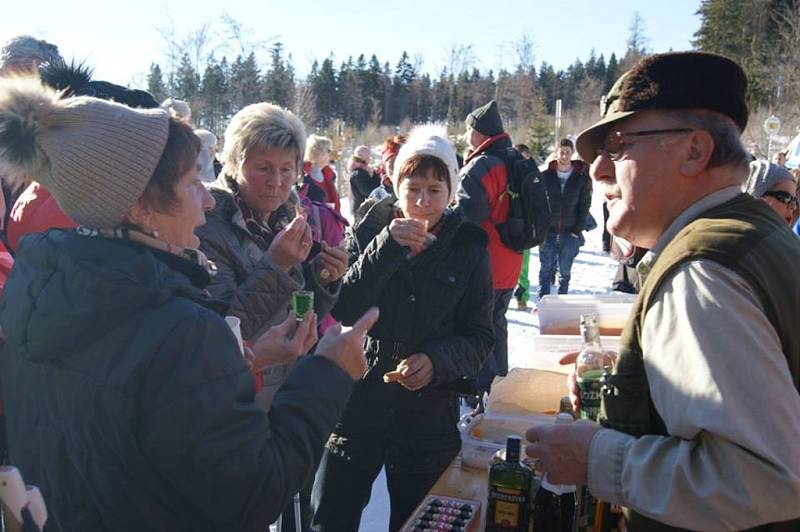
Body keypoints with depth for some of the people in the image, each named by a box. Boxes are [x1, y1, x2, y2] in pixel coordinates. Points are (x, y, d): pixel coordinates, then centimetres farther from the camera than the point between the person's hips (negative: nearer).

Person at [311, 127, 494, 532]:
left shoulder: (468, 249, 0)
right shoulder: (367, 233, 0)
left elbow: (479, 338, 0)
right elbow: (342, 310, -12)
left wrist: (438, 361, -19)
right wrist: (385, 249, -22)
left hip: (428, 418, 0)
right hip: (356, 407, 0)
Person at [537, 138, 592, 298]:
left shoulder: (582, 178, 2)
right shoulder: (545, 176, 1)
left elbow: (584, 206, 2)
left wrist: (578, 229, -5)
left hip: (570, 233, 0)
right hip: (548, 231, 0)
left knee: (565, 272, 7)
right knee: (546, 269, 4)